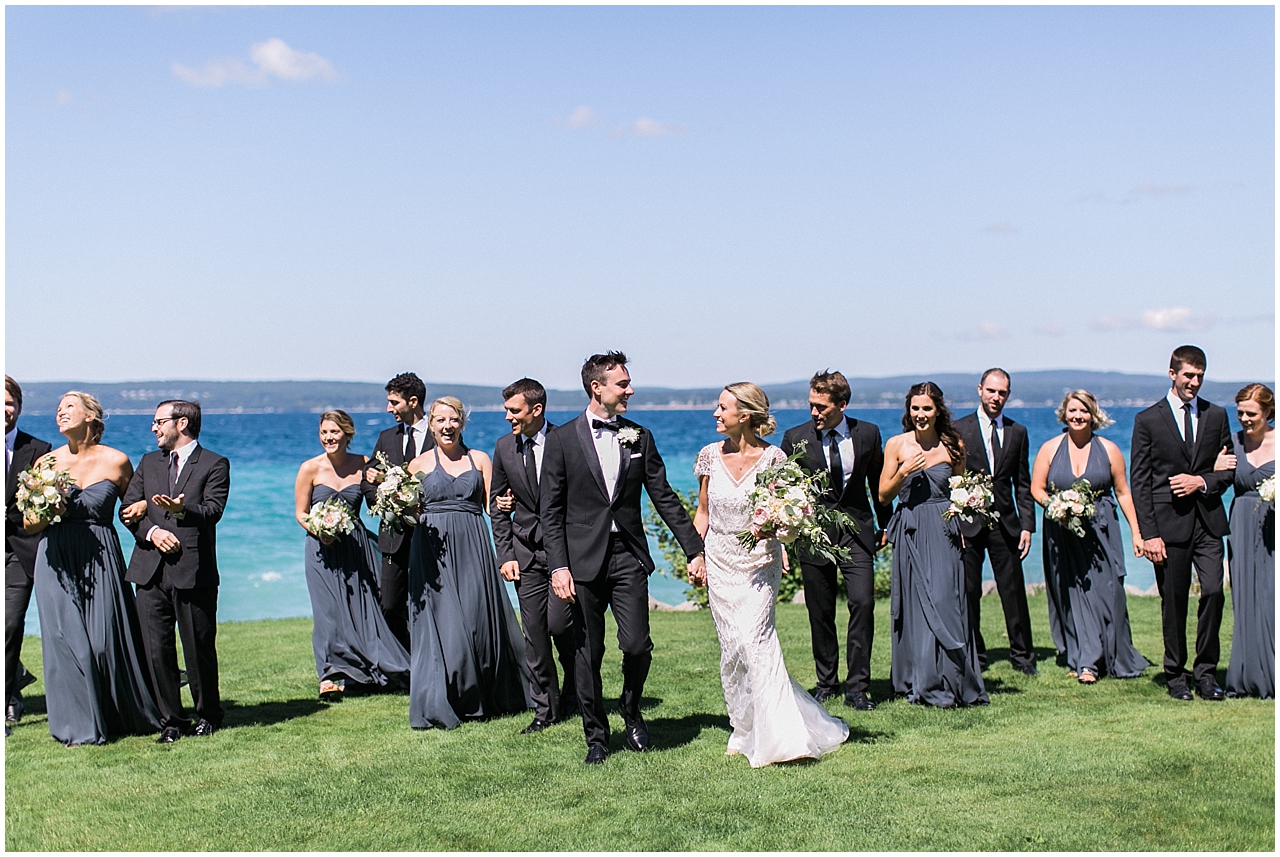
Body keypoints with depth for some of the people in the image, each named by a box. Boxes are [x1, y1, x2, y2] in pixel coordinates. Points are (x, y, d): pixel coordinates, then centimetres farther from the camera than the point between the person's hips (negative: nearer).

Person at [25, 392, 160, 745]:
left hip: (102, 560, -1)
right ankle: (80, 725, 11)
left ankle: (125, 715, 22)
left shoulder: (117, 462, 2)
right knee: (68, 640, -2)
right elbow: (29, 525, 7)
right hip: (58, 562, 1)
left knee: (108, 639, 0)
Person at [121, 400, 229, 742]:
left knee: (199, 649, 2)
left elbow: (213, 510, -12)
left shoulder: (214, 464, 3)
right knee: (157, 649, 3)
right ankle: (172, 719, 13)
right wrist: (151, 531, -8)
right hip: (150, 570, 5)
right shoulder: (149, 462, 18)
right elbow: (128, 509, 10)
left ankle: (207, 716, 20)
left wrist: (183, 509, -31)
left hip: (193, 572, -4)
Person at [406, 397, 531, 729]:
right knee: (440, 624, -5)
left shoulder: (480, 460, 11)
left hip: (473, 548, 1)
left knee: (479, 620, -1)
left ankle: (487, 698, 14)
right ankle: (438, 704, 2)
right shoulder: (420, 464, 9)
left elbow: (492, 507, 8)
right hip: (433, 550, -1)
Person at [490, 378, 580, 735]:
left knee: (559, 623, -12)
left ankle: (575, 688, 16)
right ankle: (547, 708, 17)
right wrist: (505, 554, 5)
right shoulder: (504, 447, 6)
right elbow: (497, 506, 13)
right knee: (534, 634, 4)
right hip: (526, 553, 4)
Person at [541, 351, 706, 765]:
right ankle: (596, 735, 20)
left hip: (628, 558, 2)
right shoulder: (562, 440, 0)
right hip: (583, 560, -2)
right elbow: (551, 511, -1)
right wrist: (559, 566, -9)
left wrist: (695, 549, 8)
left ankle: (631, 711, 22)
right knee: (589, 652, 5)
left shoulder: (639, 438, 8)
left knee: (637, 645, -7)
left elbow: (665, 499, 11)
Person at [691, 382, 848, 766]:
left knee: (754, 638, -16)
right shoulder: (710, 455, 1)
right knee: (730, 647, 7)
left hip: (760, 561, -4)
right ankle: (745, 730, 21)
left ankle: (778, 735, -10)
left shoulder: (772, 457, -10)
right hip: (720, 562, 4)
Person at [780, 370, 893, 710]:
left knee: (863, 603, -11)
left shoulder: (868, 434, 1)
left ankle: (856, 687, -3)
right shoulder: (795, 438, -4)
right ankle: (826, 682, 21)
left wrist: (886, 526, 19)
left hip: (856, 532, 0)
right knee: (820, 613, 6)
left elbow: (878, 483, 13)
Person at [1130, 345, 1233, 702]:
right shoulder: (1148, 420, 1)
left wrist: (1201, 481, -9)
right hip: (1169, 523, -2)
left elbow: (1229, 470, 13)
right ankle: (1176, 674, 17)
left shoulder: (1216, 415, 10)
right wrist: (1148, 534, -8)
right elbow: (1139, 481, -2)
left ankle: (1206, 671, 5)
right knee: (1173, 602, 4)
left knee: (1213, 591, -9)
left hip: (1208, 521, 2)